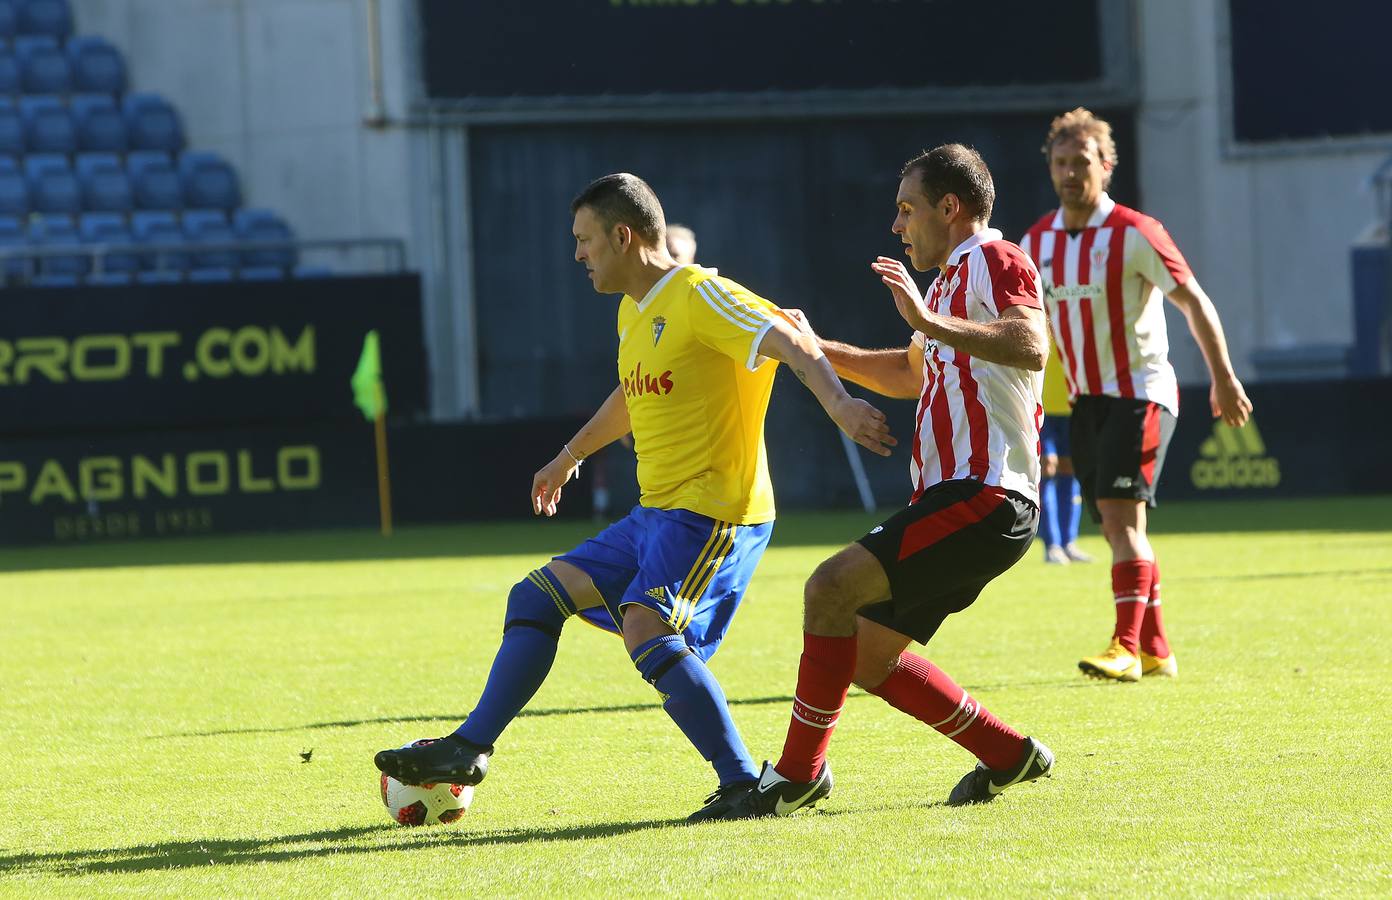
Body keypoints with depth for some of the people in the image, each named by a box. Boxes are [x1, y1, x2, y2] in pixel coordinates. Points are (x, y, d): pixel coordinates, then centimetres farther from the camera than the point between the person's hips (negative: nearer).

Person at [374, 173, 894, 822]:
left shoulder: (699, 296, -12)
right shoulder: (634, 312, 17)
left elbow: (791, 342, -23)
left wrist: (837, 401, -41)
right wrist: (570, 455, 49)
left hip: (713, 512, -10)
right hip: (656, 513, 10)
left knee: (645, 630, -27)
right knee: (538, 596, 11)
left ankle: (743, 782, -23)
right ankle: (468, 749, 14)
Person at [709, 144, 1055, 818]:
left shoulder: (996, 262, -7)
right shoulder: (951, 279, 23)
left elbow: (1030, 348, -27)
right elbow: (911, 374, 40)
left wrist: (930, 321, -33)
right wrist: (815, 349, 32)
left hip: (985, 497, -11)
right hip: (948, 497, 11)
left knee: (832, 587, -21)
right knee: (867, 657, 11)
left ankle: (799, 772, -15)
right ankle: (1009, 756, 20)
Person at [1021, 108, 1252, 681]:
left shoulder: (1134, 234, -12)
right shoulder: (1036, 242, 6)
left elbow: (1194, 303, -7)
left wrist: (1224, 380, -7)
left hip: (1140, 392, -6)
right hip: (1085, 399, 6)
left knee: (1122, 516, -18)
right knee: (1118, 528, 8)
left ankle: (1127, 647, -23)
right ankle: (1155, 651, 15)